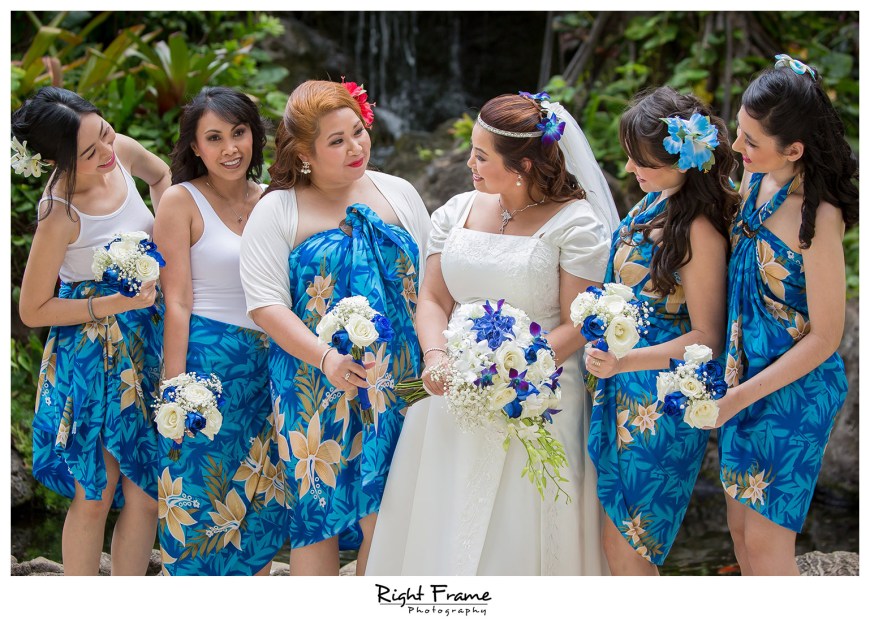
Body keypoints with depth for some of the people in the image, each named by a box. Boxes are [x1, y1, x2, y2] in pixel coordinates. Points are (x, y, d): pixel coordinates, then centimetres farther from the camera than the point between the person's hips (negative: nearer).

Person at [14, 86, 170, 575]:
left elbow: (161, 173, 19)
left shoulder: (124, 152, -7)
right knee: (96, 494, 2)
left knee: (145, 492, 8)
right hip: (93, 355, -6)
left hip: (146, 343, 6)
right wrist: (117, 304, -19)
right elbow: (33, 310, -14)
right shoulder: (60, 214, -23)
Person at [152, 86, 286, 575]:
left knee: (262, 505, 11)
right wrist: (175, 390, -15)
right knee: (203, 503, -1)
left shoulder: (268, 200, 10)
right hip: (207, 361, -5)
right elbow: (177, 303, -9)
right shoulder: (182, 200, -5)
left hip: (268, 364, 6)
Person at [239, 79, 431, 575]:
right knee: (318, 513, 1)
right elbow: (266, 304, -8)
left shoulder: (398, 194, 11)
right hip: (316, 387, -2)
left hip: (397, 386, 2)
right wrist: (327, 358, -21)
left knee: (384, 516, -2)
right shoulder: (278, 210, 0)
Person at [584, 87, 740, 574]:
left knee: (623, 544, 1)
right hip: (624, 390, 9)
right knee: (615, 538, 15)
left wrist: (623, 361, -27)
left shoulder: (699, 231, -22)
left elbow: (706, 338, -19)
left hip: (662, 403, -9)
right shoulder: (658, 200, 4)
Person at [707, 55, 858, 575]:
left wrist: (738, 397, -18)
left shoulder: (817, 217, -24)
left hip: (795, 391, -8)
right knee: (742, 527, 18)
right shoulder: (756, 183, -1)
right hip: (746, 376, 8)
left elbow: (825, 336, -19)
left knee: (765, 542, 2)